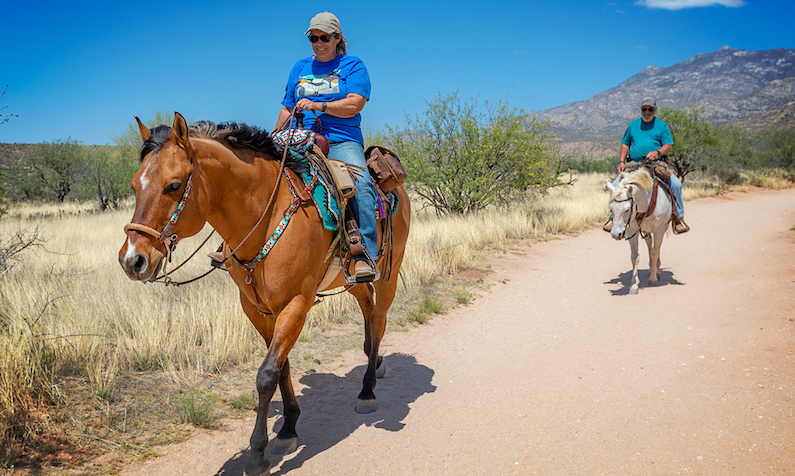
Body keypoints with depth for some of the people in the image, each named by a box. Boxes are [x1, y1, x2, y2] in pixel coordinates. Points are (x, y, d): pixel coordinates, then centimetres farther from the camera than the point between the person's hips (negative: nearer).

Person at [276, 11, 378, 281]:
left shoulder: (353, 66, 9)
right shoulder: (300, 68, 22)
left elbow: (354, 105, -6)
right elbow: (287, 109, 24)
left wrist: (317, 106, -17)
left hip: (343, 141, -4)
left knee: (360, 183, -33)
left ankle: (364, 254, -35)